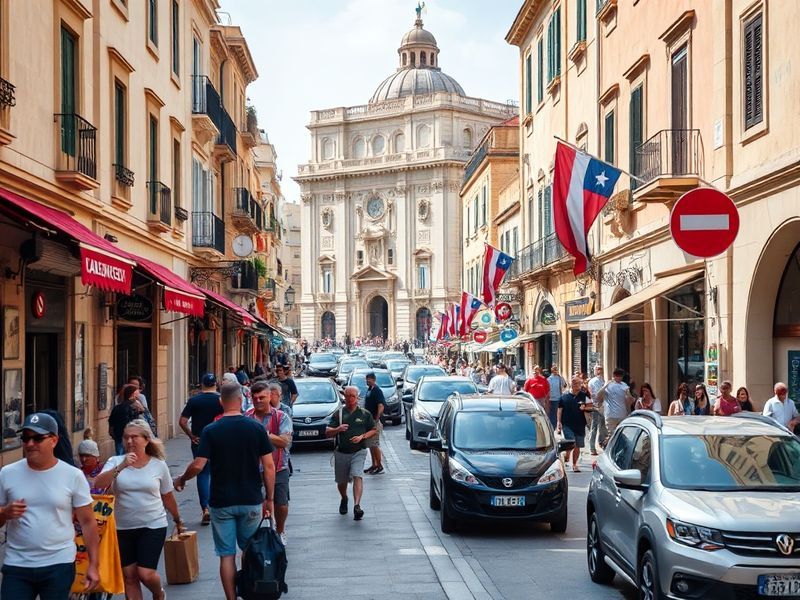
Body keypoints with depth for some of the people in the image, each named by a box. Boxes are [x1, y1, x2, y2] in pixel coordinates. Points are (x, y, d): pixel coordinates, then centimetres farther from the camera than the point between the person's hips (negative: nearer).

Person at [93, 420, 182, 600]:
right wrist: (121, 467, -27)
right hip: (123, 528, 2)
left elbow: (167, 496, 11)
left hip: (153, 526, -2)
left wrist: (177, 520, 21)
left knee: (146, 574, -10)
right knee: (129, 575, 7)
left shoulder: (159, 465, -1)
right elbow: (98, 485, -19)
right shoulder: (116, 462, -2)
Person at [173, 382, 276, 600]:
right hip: (251, 501, 1)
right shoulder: (256, 428, -4)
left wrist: (181, 479, 6)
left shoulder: (210, 431, -8)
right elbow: (269, 465, -5)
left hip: (221, 502, -1)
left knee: (226, 555, 6)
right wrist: (269, 498, 4)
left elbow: (198, 465, -14)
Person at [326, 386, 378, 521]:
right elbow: (327, 433, 3)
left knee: (357, 476, -21)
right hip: (341, 453, 2)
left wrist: (362, 436, -8)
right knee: (341, 481, 11)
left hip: (358, 451, -2)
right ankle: (344, 499, 41)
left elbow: (374, 430, 10)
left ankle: (357, 505, -30)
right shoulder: (338, 413, 6)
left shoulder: (365, 414, 5)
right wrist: (337, 429, -19)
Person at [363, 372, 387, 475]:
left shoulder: (377, 390, -16)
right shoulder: (369, 389, 13)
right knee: (370, 444, 14)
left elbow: (381, 406, -25)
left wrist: (376, 419, -25)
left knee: (374, 444, -7)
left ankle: (380, 466, -1)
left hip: (374, 421, -10)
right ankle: (374, 465, 21)